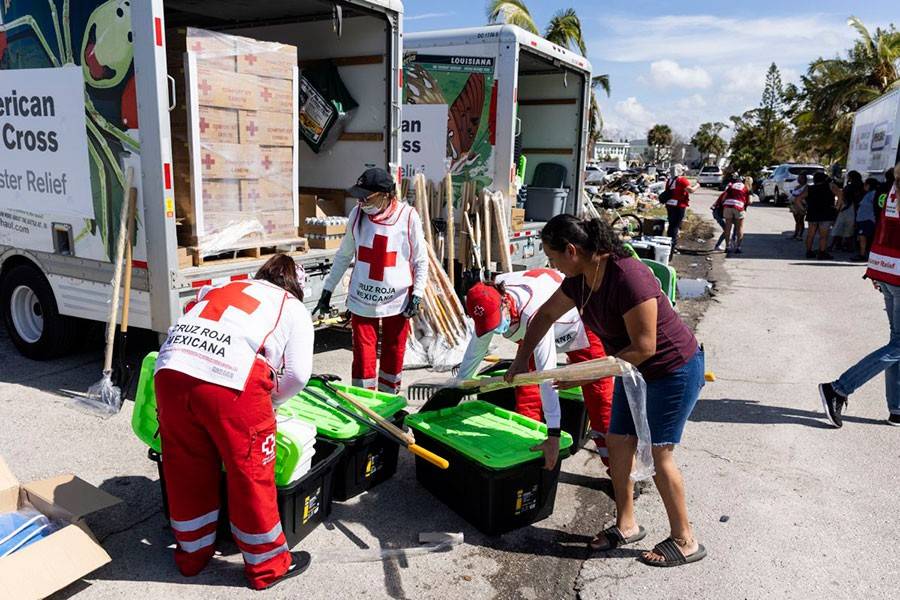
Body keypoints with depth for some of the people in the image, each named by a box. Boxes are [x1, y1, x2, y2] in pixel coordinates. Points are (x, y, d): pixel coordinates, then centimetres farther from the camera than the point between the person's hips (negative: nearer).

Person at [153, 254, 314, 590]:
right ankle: (267, 565, 29)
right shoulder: (294, 307, 21)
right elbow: (297, 373, 11)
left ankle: (192, 553, 42)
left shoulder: (220, 289, 33)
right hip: (231, 380, -5)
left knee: (187, 471, 21)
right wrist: (269, 400, 30)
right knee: (251, 474, 12)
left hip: (170, 369, 5)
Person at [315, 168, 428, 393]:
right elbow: (344, 256, 9)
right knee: (363, 357, 1)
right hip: (362, 299, 1)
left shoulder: (408, 216, -10)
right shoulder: (357, 214, -3)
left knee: (393, 354, 13)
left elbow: (421, 261, -1)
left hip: (397, 300, -1)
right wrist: (328, 290, 11)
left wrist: (417, 296, -8)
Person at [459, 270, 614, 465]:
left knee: (597, 389, -9)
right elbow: (475, 350, -8)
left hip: (579, 323, -6)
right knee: (525, 379, -6)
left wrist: (553, 432, -50)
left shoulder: (533, 313, -46)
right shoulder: (488, 307, -27)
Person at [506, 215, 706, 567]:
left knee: (658, 453, -2)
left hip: (674, 371, -8)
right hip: (636, 370, 8)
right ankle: (626, 524, 28)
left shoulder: (627, 277, -32)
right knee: (617, 443, 10)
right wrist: (522, 359, 8)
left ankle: (685, 541, 16)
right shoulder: (580, 280, -5)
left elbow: (644, 347, -29)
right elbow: (545, 315, 11)